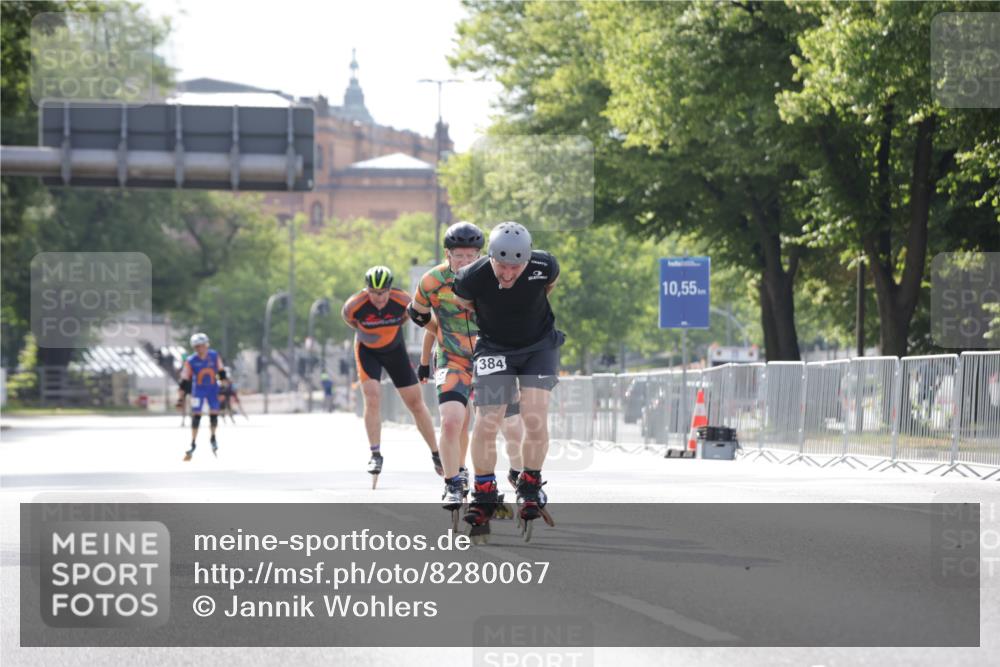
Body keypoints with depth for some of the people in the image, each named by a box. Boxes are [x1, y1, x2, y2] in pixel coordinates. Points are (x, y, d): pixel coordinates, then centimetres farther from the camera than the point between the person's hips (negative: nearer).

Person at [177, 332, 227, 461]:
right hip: (198, 390, -2)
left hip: (213, 389, 2)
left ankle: (213, 438, 26)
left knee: (214, 414, 1)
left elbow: (221, 372, 2)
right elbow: (184, 381, -13)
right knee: (196, 416, -7)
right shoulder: (190, 361, -16)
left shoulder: (214, 356, -10)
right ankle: (193, 444, 1)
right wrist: (180, 397, -17)